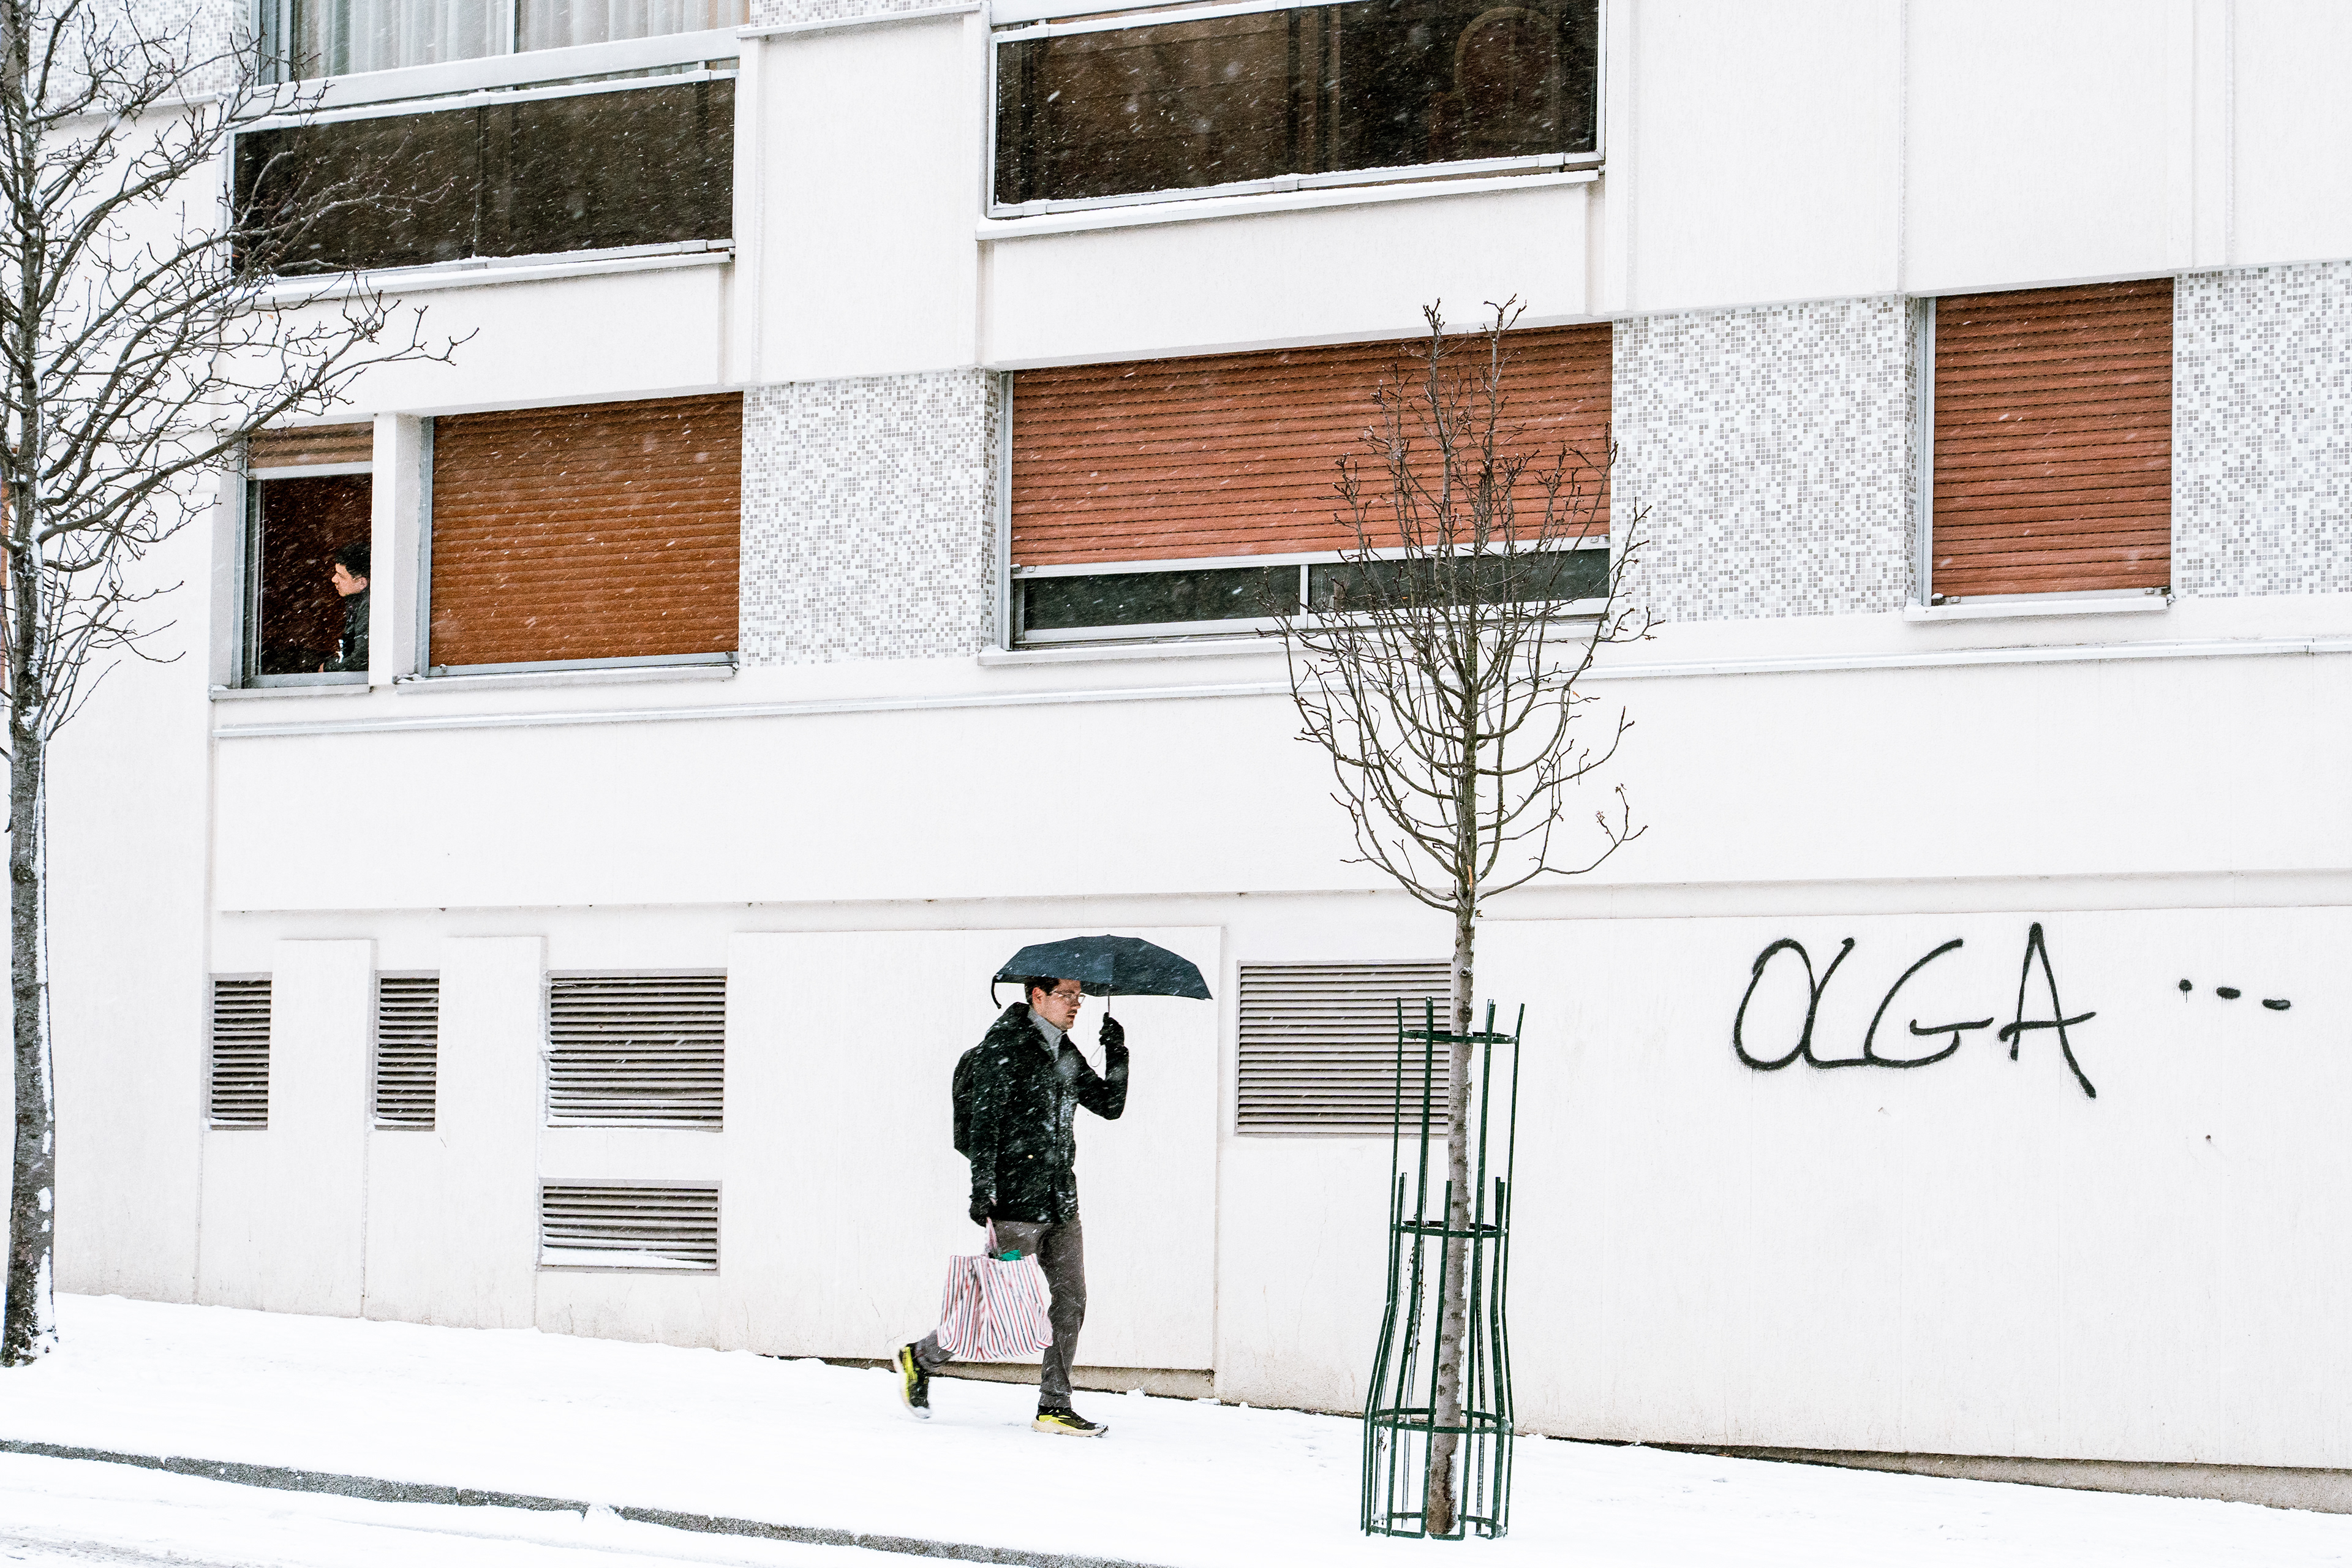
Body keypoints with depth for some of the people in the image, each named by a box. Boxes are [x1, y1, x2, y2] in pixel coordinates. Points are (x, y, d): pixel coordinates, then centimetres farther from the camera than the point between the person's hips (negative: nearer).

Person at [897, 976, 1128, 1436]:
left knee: (1069, 1303, 2)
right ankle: (921, 1358, 18)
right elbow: (985, 1119, -14)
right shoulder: (1005, 1044, -10)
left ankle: (1054, 1407, 7)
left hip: (1062, 1201, 8)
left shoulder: (1066, 1053, 14)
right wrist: (982, 1190, -19)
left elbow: (1109, 1105, 18)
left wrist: (1118, 1057, 2)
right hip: (1016, 1199, -8)